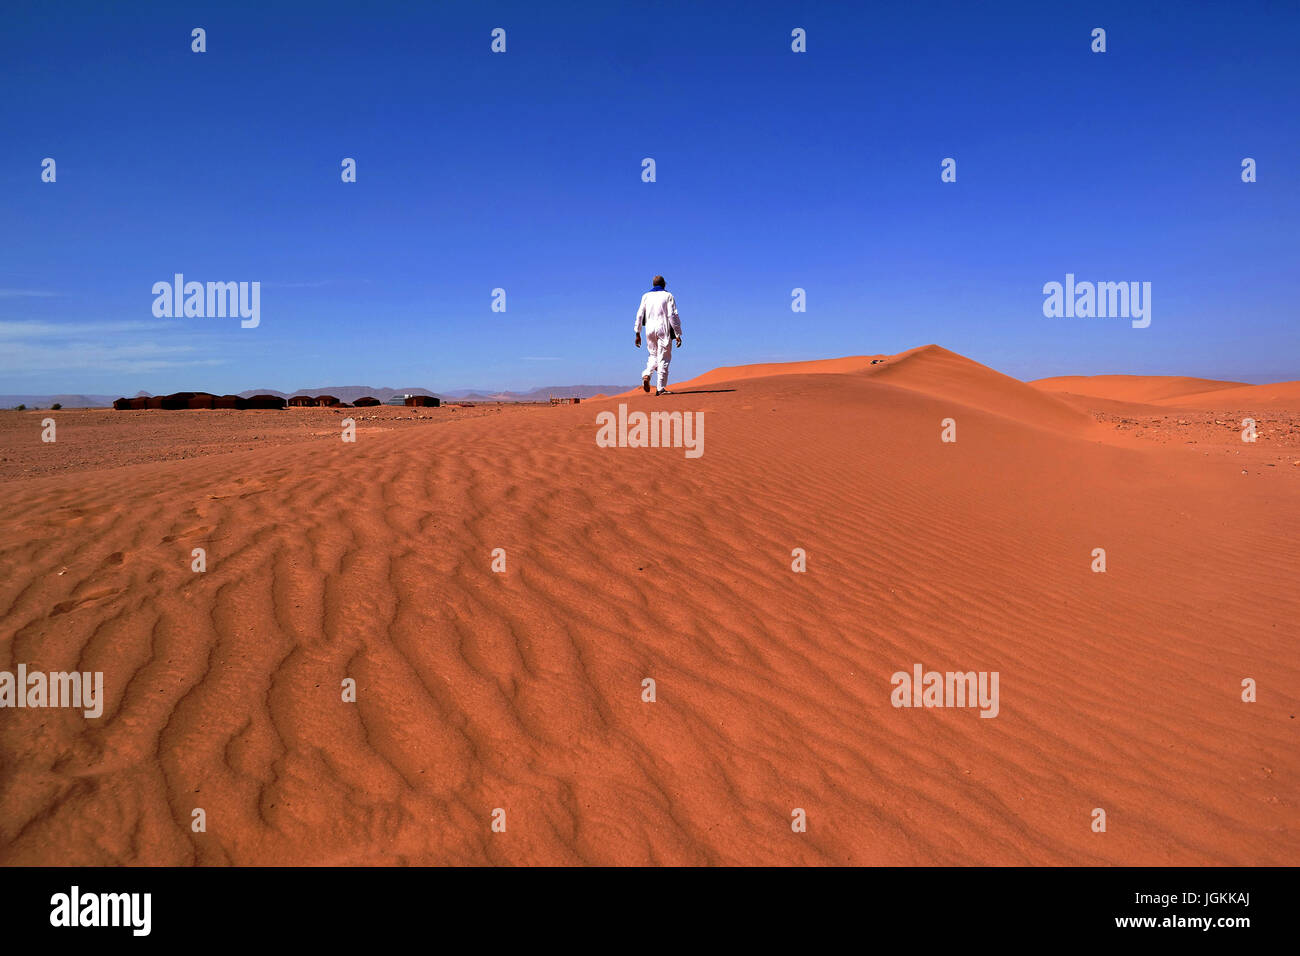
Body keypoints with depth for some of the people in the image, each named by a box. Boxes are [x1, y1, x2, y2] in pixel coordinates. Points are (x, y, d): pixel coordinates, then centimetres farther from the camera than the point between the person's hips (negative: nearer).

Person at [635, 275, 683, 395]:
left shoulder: (646, 296, 12)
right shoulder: (668, 296, 2)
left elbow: (639, 315, 7)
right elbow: (673, 315, -6)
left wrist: (638, 334, 10)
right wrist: (678, 334, -6)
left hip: (650, 329, 4)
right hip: (663, 329, -4)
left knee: (653, 355, 19)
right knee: (663, 358, -1)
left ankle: (646, 375, -8)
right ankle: (660, 388, -4)